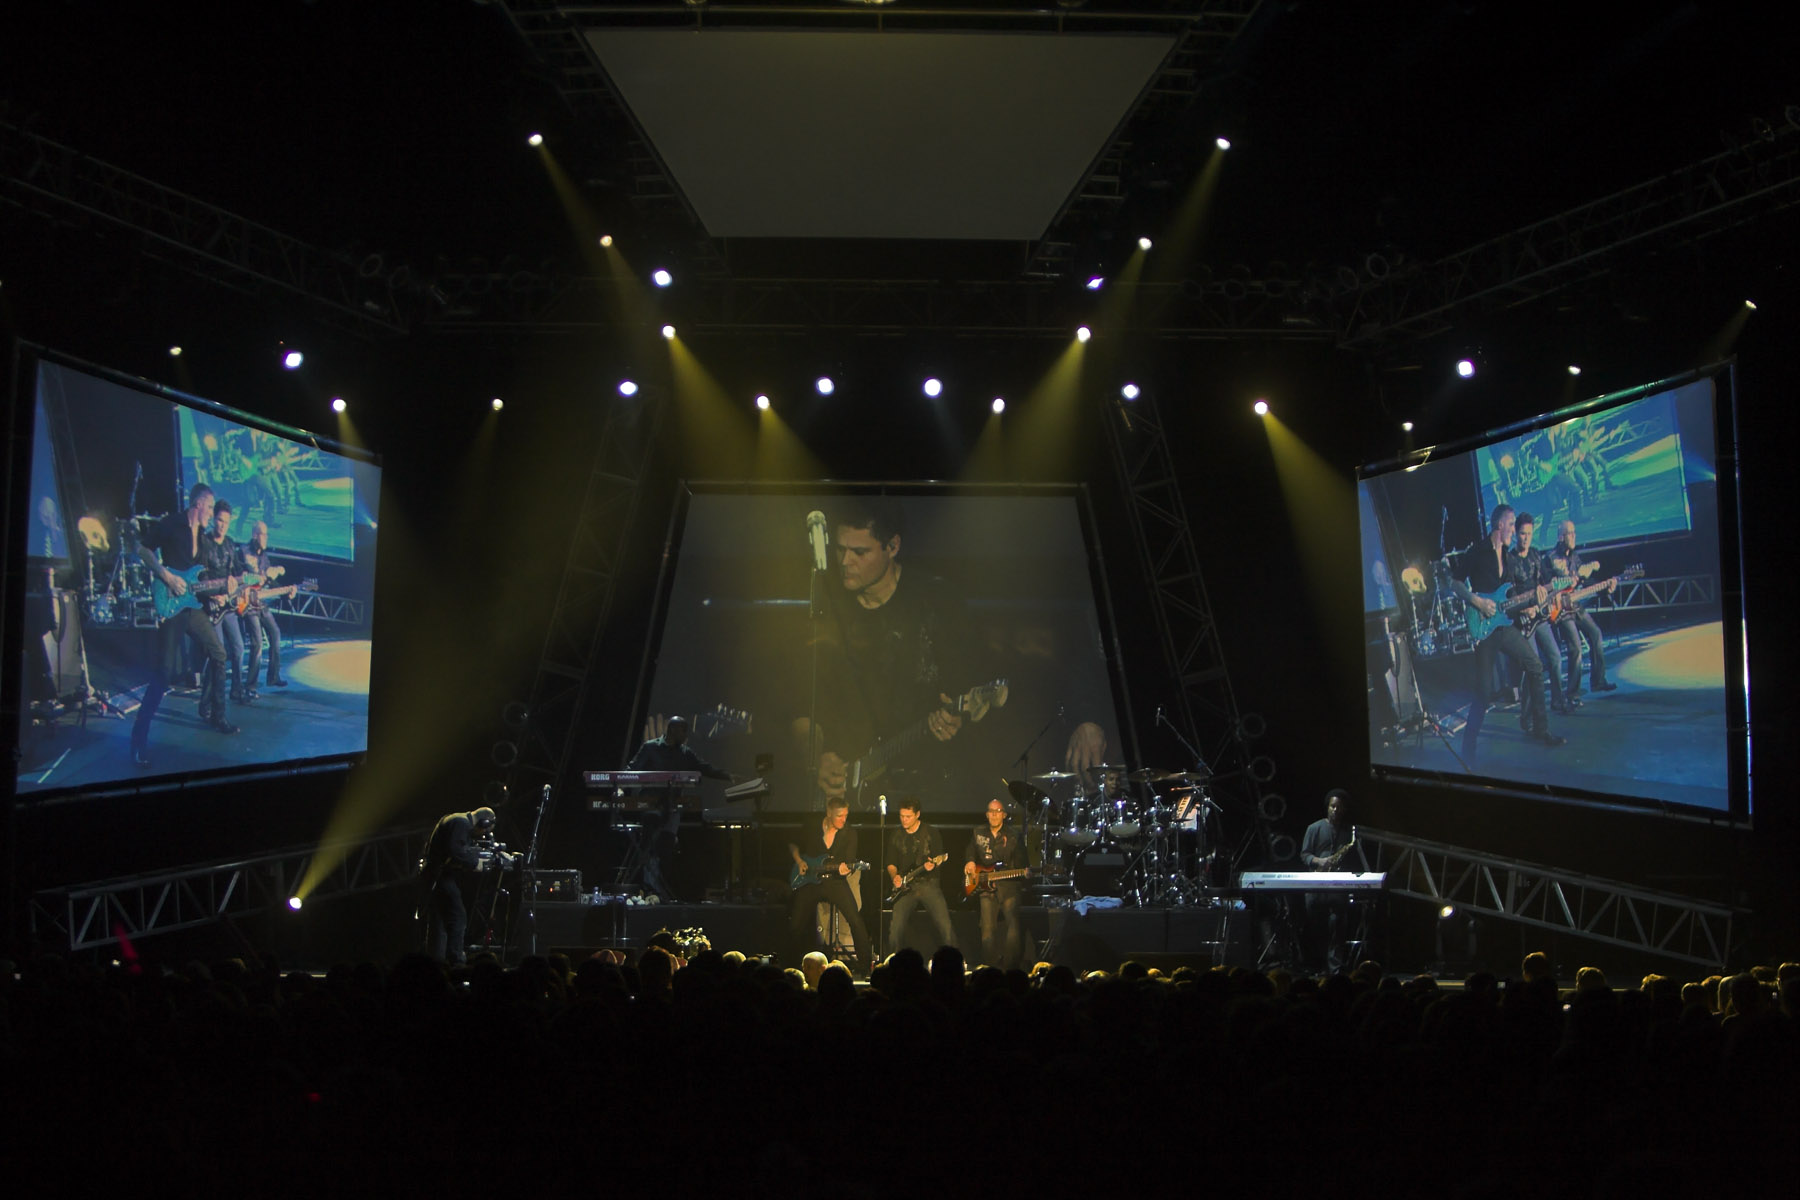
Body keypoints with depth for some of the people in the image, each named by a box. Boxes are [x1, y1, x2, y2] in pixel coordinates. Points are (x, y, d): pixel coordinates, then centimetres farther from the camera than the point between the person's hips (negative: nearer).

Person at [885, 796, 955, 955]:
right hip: (905, 886, 2)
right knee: (896, 927, -14)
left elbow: (939, 858, 2)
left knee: (945, 926, -16)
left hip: (928, 883, -2)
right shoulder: (896, 836, 11)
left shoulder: (930, 833, 2)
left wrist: (932, 865, -19)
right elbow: (891, 863, 16)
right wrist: (894, 876, -4)